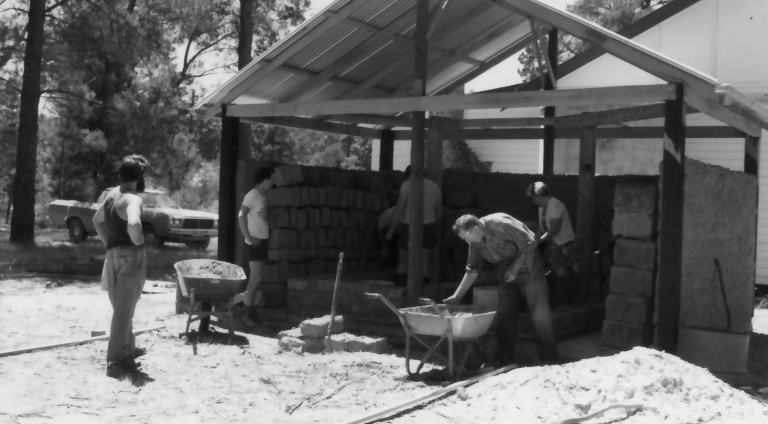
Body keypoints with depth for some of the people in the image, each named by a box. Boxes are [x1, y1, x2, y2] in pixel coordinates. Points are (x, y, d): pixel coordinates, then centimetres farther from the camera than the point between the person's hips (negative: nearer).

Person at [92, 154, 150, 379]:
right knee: (124, 310, -3)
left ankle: (128, 349, 34)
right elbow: (133, 223, -39)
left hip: (113, 255, 9)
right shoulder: (132, 199, -19)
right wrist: (138, 242, -20)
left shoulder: (112, 193, 9)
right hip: (130, 257, -9)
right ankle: (116, 361, 0)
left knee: (121, 308, 20)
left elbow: (97, 220, 23)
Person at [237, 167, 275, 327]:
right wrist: (248, 237, -19)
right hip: (254, 243, -8)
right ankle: (247, 312, -1)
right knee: (256, 278, -8)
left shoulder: (263, 196, 11)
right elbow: (241, 216, -18)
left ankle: (250, 308, 19)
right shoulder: (252, 195, -13)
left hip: (262, 242, 8)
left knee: (255, 278, 11)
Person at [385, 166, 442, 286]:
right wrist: (436, 228, 29)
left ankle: (400, 286, 8)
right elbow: (439, 212, 17)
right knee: (425, 261, 6)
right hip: (429, 226, 4)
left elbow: (399, 208, -8)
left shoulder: (407, 184, -1)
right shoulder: (434, 186, 14)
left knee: (403, 258, 11)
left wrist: (391, 230, -7)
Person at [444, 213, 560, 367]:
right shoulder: (475, 242, -4)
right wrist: (457, 296, 1)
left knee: (539, 310, -9)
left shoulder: (500, 223, -26)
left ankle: (550, 358, -3)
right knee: (504, 313, 1)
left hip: (525, 263, -6)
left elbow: (528, 243, -21)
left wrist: (515, 267, -21)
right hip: (506, 272, 6)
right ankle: (504, 360, 8)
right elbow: (472, 270, 4)